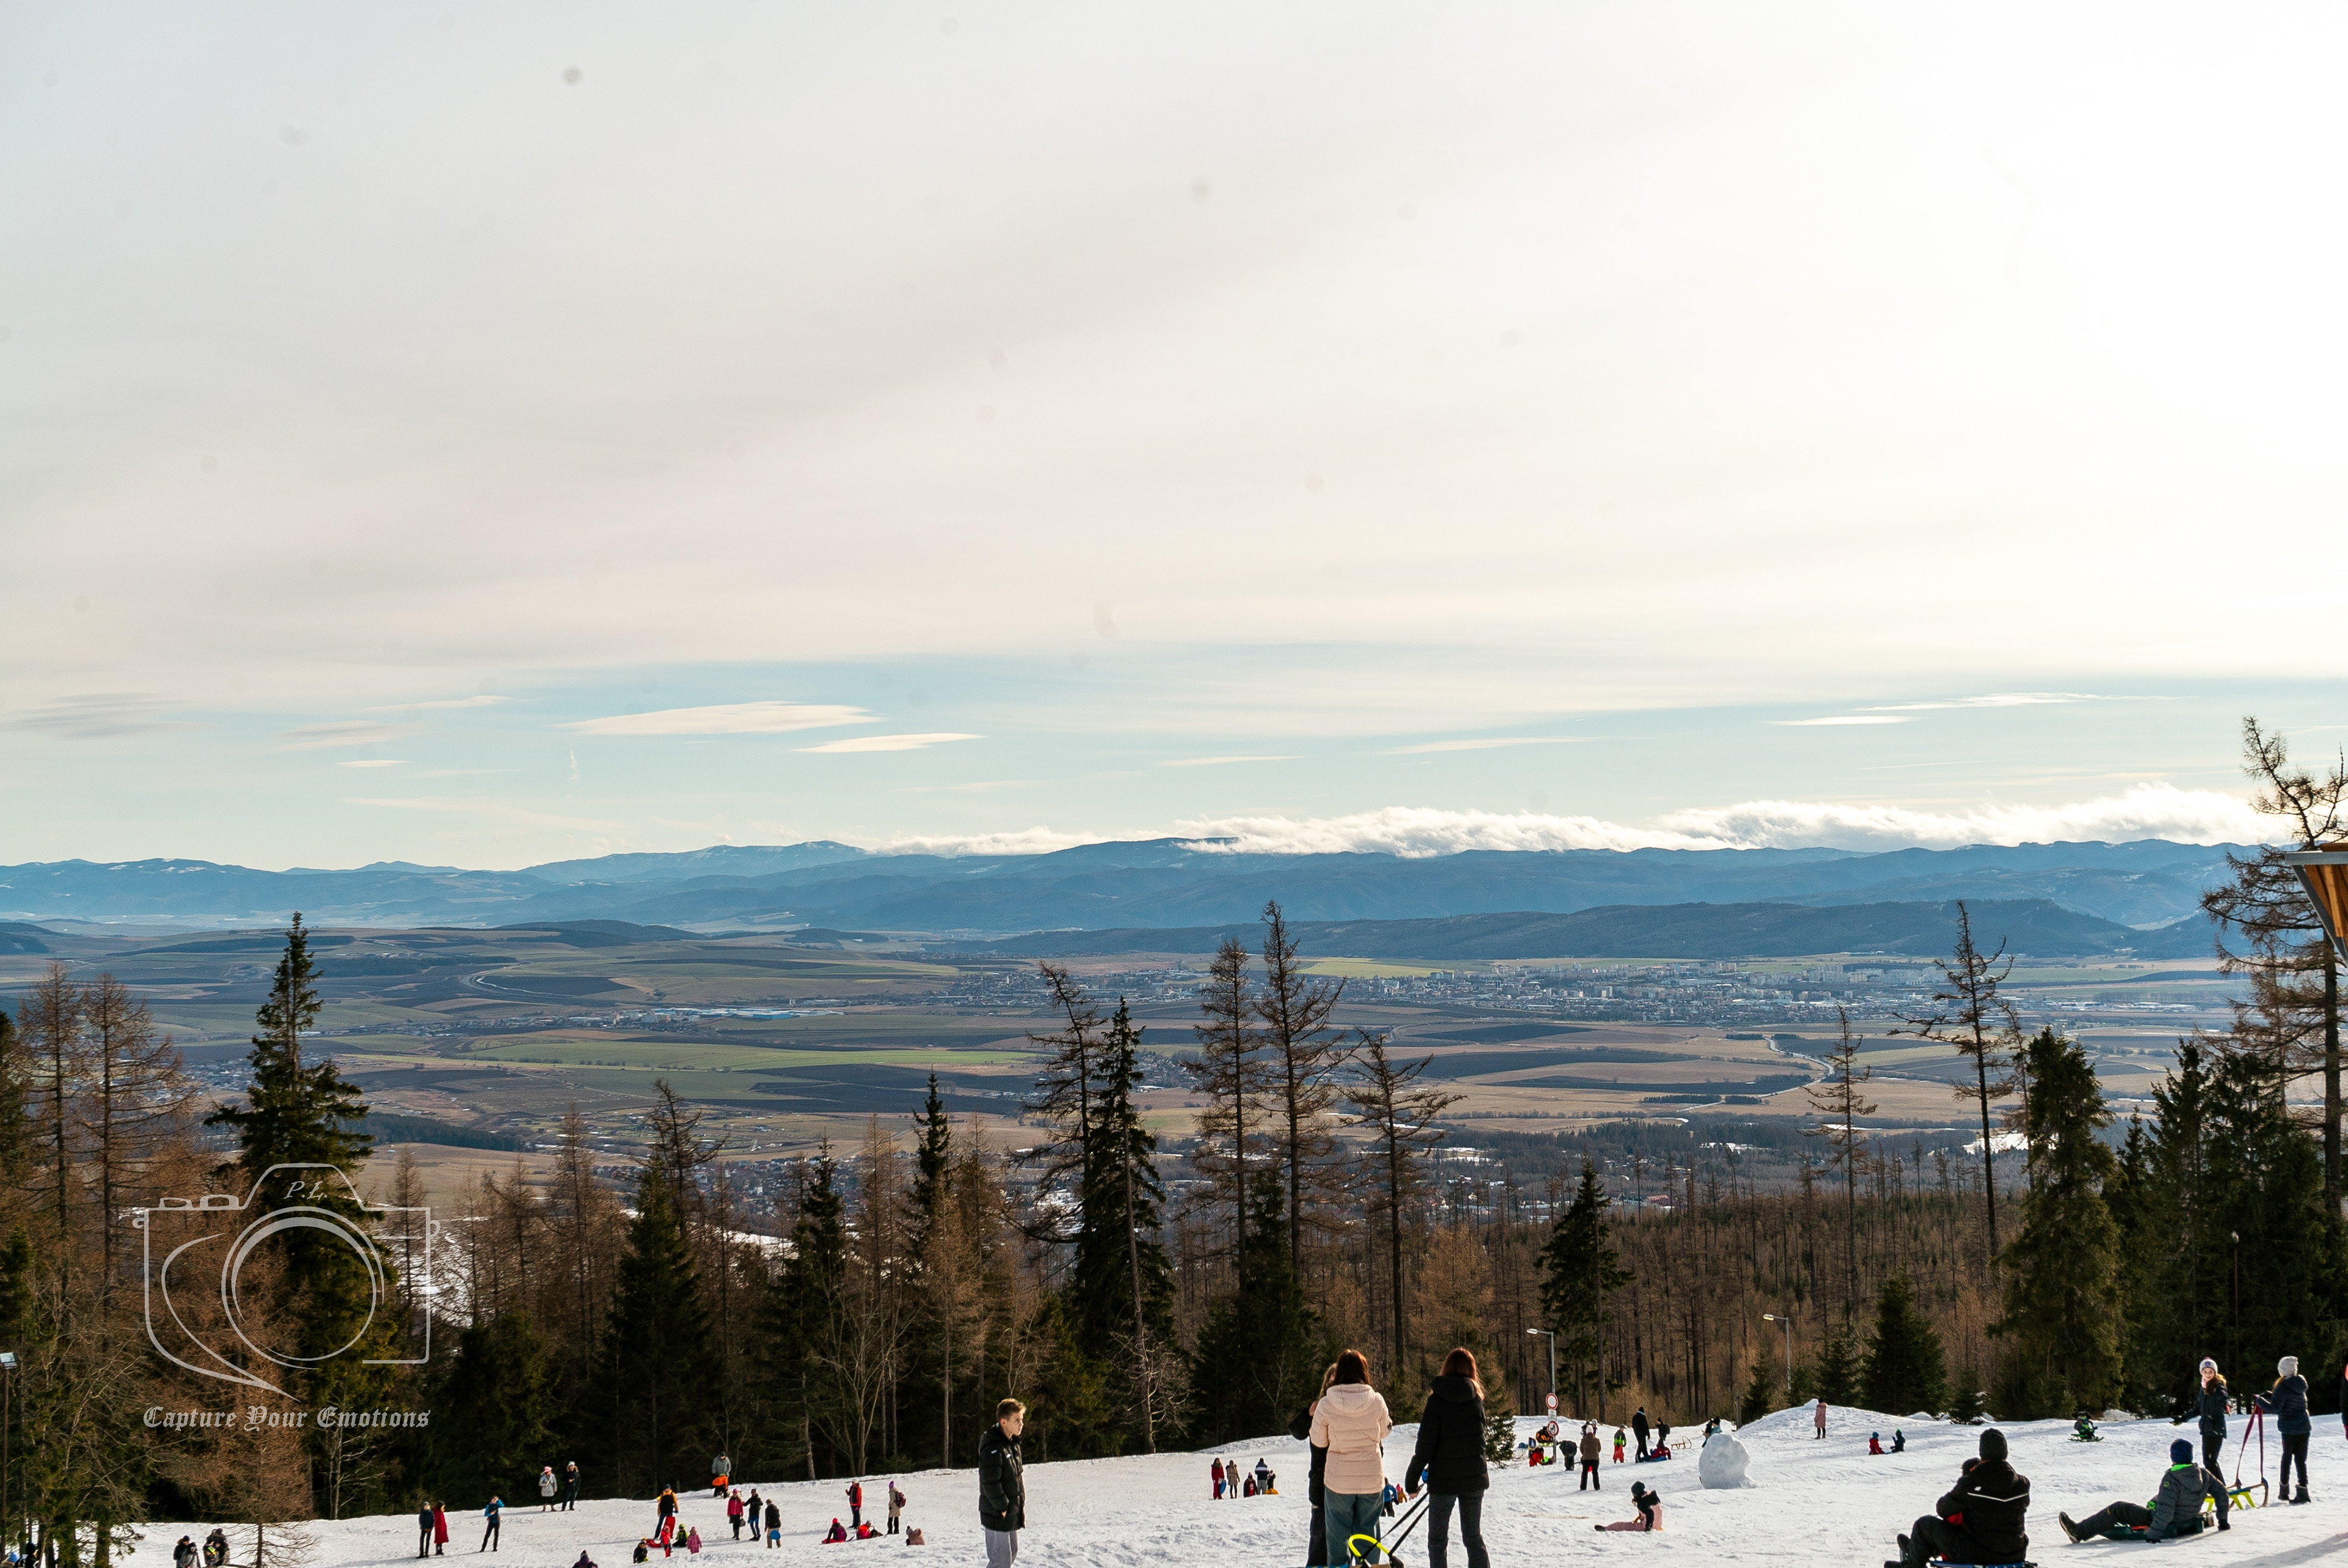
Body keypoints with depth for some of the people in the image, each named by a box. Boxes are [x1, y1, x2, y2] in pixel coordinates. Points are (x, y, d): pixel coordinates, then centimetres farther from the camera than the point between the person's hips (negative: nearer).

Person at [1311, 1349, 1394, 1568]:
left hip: (1338, 1482, -1)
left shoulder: (1326, 1405, -13)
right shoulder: (1376, 1401, -9)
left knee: (1338, 1536, 9)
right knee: (1367, 1534, 14)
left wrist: (1314, 1416, 13)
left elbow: (1319, 1441, -2)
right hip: (1372, 1480, 1)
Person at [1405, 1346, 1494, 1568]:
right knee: (1473, 1537, 14)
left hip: (1443, 1480, -4)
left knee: (1437, 1540, 7)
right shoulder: (1476, 1399, 2)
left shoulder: (1437, 1400, -11)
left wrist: (1411, 1481, -4)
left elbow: (1425, 1445, -13)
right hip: (1474, 1478, 4)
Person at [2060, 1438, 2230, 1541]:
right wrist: (2222, 1520, 19)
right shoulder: (2203, 1475, -5)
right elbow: (2221, 1491, 7)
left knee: (2118, 1510, -4)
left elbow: (2165, 1509, -31)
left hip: (2168, 1527, -8)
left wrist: (2154, 1534, -29)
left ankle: (2080, 1532, -3)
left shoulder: (2172, 1478, -26)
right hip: (2189, 1523, 8)